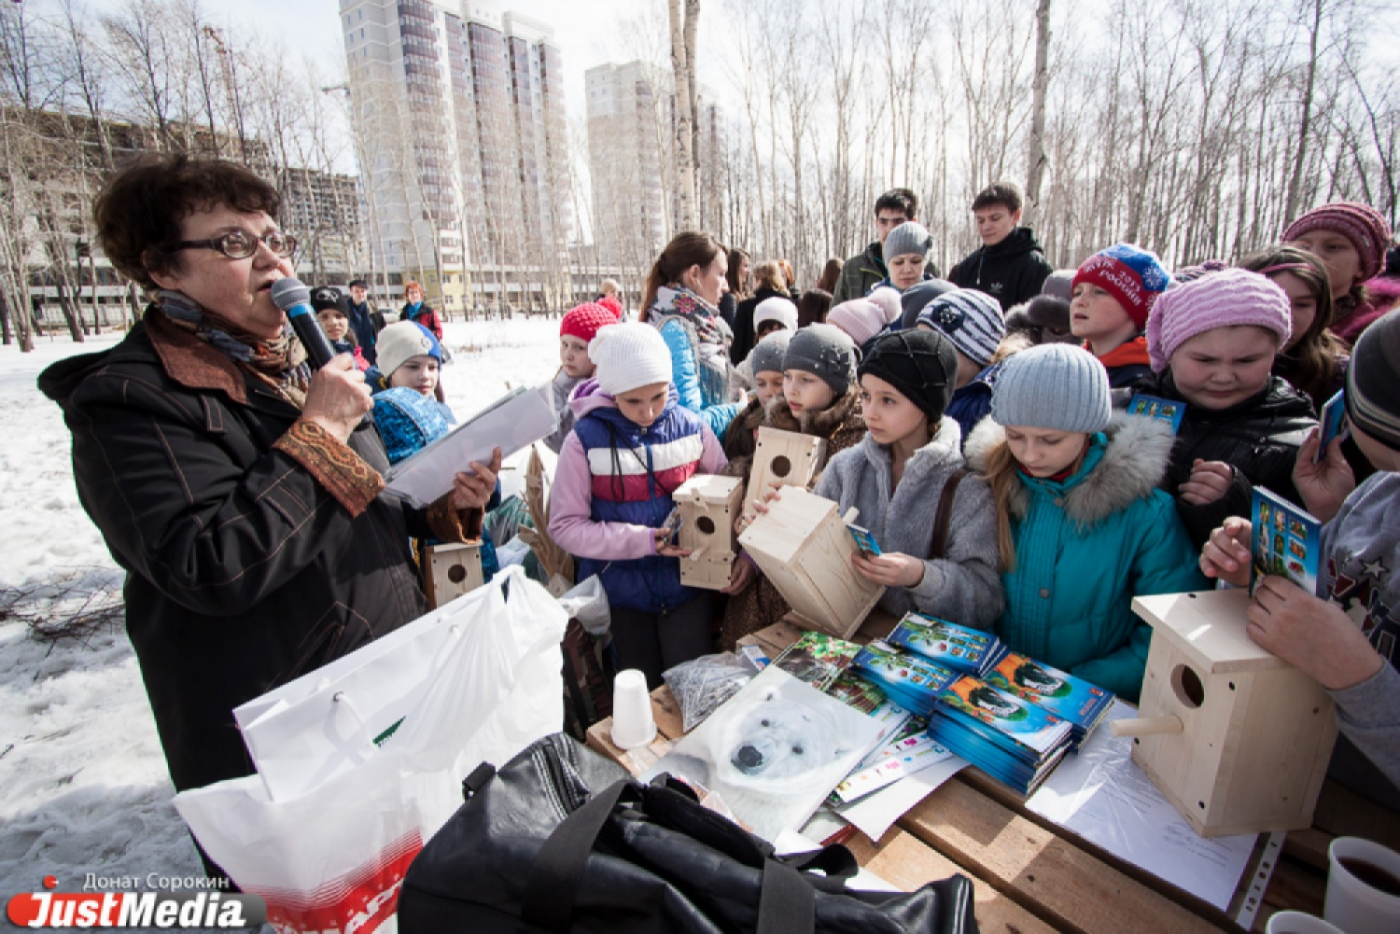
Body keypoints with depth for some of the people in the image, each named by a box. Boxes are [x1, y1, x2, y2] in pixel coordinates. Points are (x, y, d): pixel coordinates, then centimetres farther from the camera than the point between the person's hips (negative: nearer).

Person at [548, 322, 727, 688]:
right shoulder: (586, 439, -12)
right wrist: (640, 540, -20)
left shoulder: (691, 427, -4)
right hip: (622, 589, -1)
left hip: (686, 581, 1)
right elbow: (565, 526, -11)